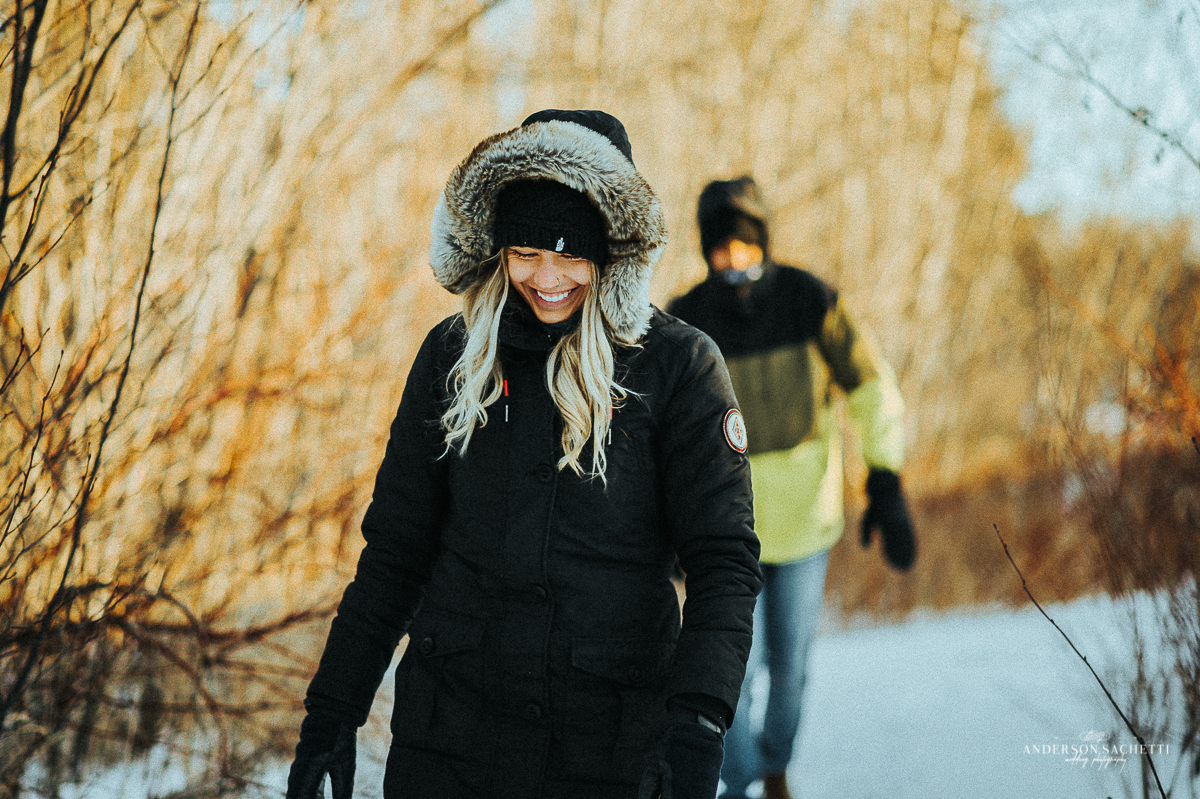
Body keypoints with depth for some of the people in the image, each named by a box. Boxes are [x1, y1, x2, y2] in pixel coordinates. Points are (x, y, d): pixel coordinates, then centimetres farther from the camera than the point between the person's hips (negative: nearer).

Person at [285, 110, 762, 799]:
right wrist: (334, 710, 5)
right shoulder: (455, 355, 2)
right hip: (447, 735, 2)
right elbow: (396, 546, 8)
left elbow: (725, 559, -9)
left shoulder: (679, 365, -6)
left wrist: (699, 718, -22)